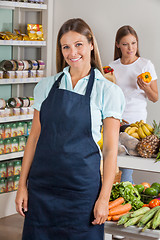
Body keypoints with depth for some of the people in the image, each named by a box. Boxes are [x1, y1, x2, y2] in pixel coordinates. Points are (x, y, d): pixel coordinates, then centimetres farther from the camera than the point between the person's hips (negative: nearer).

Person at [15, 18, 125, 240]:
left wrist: (104, 198, -8)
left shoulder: (107, 91, -2)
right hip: (41, 185, 3)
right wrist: (22, 185, 5)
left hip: (82, 187, -3)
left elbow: (110, 149, -3)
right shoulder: (47, 86, 7)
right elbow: (34, 137, 9)